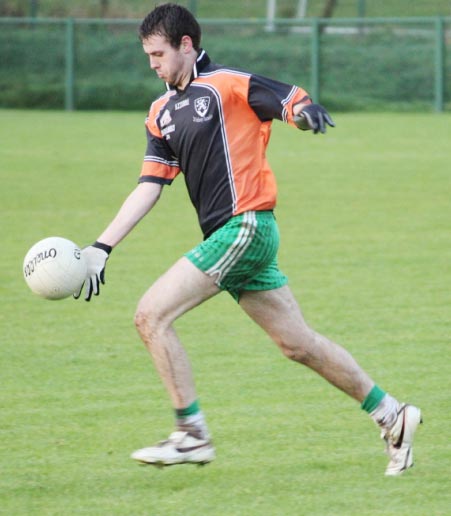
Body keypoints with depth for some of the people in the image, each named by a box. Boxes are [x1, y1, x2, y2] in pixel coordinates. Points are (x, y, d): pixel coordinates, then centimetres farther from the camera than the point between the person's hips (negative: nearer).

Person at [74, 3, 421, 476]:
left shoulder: (227, 85, -7)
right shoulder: (162, 112, 17)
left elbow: (297, 103, -9)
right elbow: (149, 186, 15)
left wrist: (306, 111, -35)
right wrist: (101, 247, 7)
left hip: (245, 226, -8)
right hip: (225, 236, 8)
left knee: (151, 316, -13)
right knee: (298, 344, 11)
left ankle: (193, 436, -7)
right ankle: (391, 415, 21)